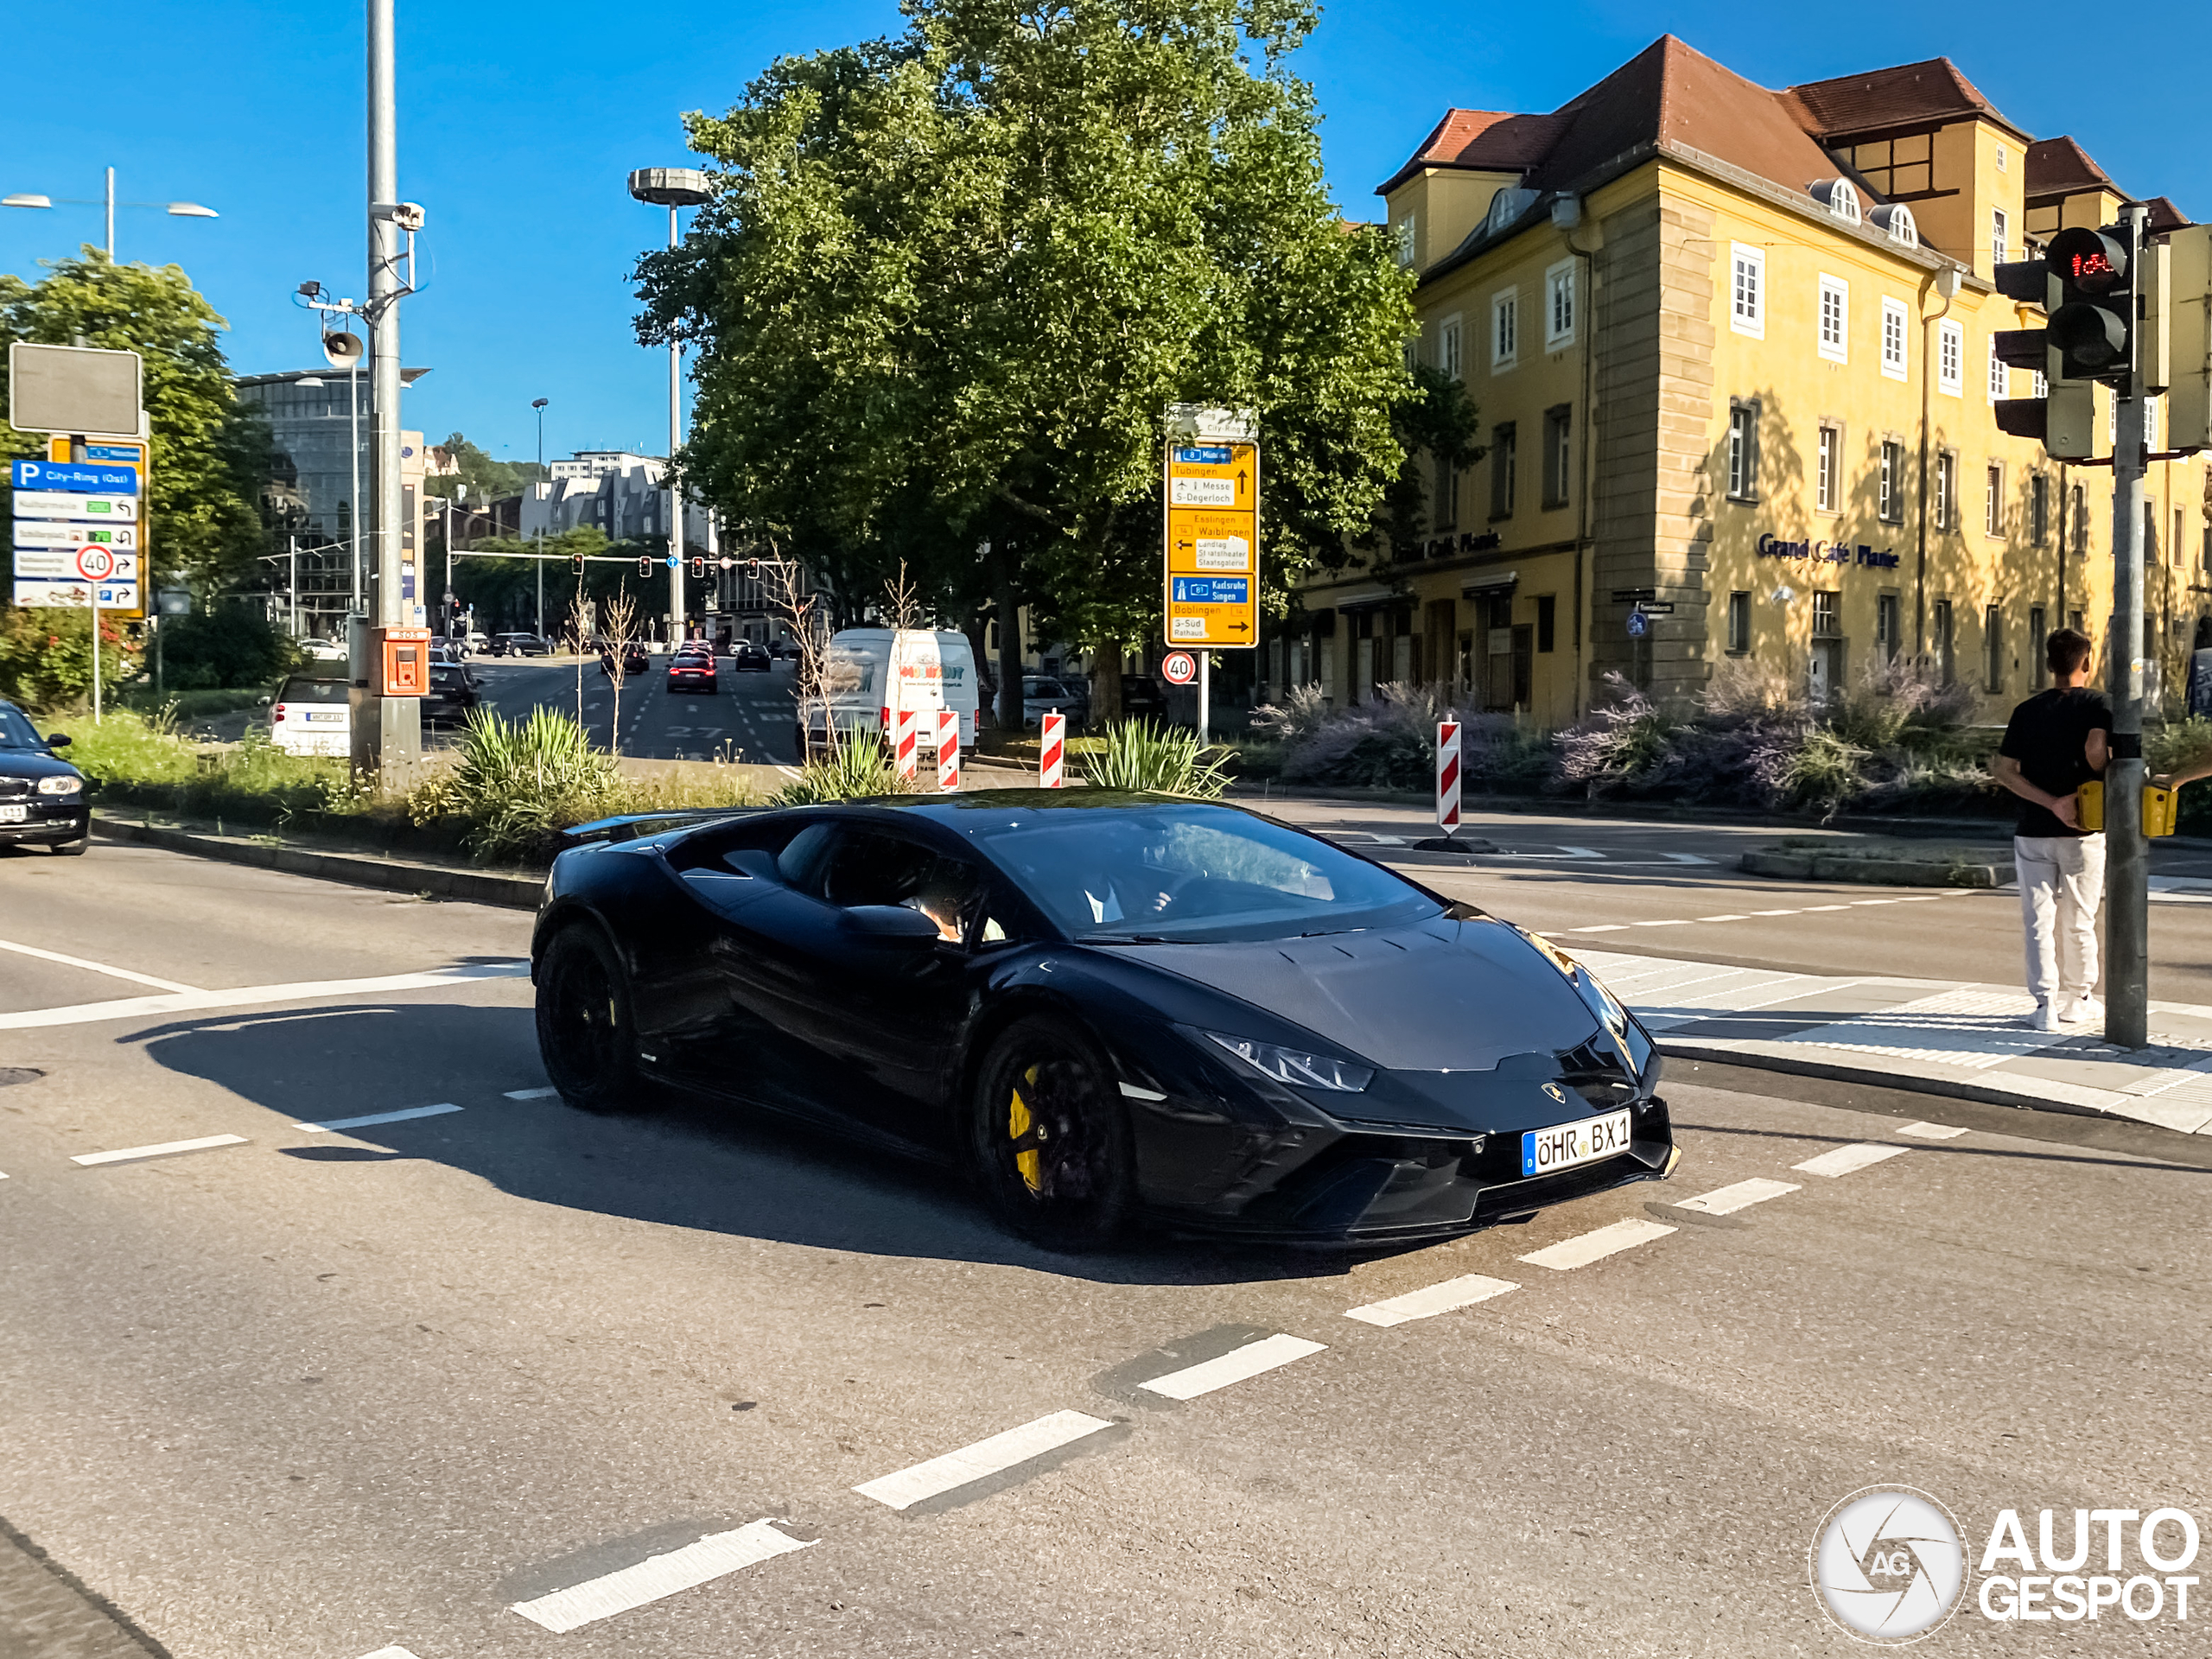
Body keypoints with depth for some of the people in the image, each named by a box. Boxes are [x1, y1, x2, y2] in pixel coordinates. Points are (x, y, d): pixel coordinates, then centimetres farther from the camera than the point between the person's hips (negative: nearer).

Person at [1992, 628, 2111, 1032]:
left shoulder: (2027, 710, 5)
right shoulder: (2097, 705, -3)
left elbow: (2004, 769, -6)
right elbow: (2097, 749, -25)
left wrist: (2052, 803, -11)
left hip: (2033, 832, 2)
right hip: (2082, 833, -2)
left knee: (2039, 921, 4)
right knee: (2078, 922, 11)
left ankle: (2045, 1006, -2)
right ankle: (2076, 1001, 23)